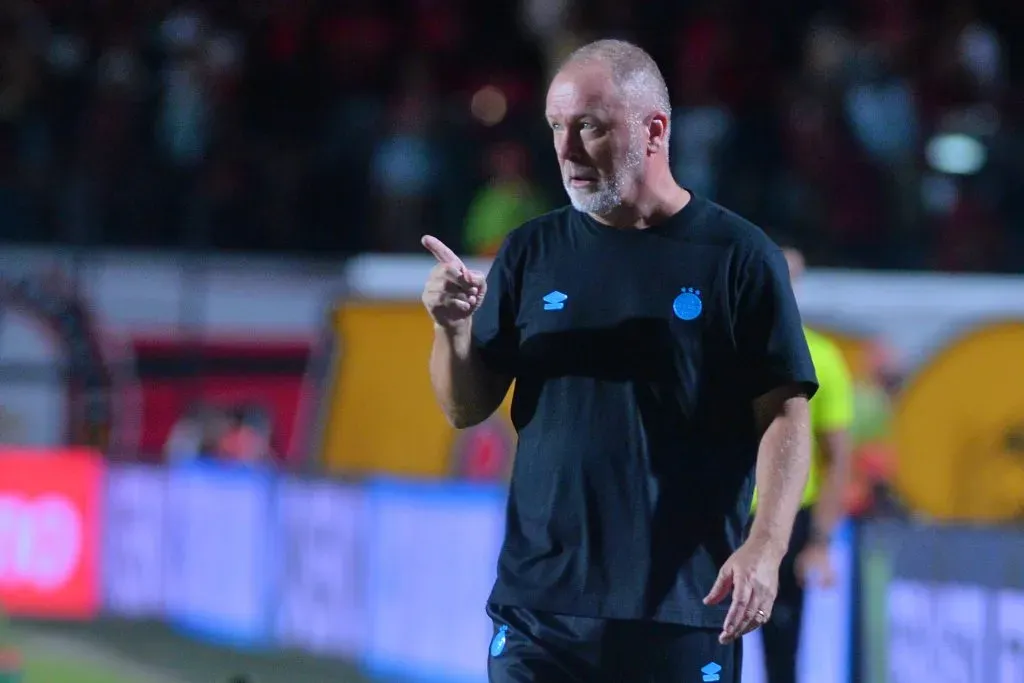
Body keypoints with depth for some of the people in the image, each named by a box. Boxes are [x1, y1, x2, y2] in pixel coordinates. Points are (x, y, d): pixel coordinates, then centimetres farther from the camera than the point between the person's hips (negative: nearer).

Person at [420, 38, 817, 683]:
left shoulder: (737, 256, 0)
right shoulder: (532, 253, 10)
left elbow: (784, 416, -4)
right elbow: (466, 408, 13)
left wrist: (765, 546, -18)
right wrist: (453, 327, -8)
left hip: (683, 611, -3)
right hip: (540, 604, 3)